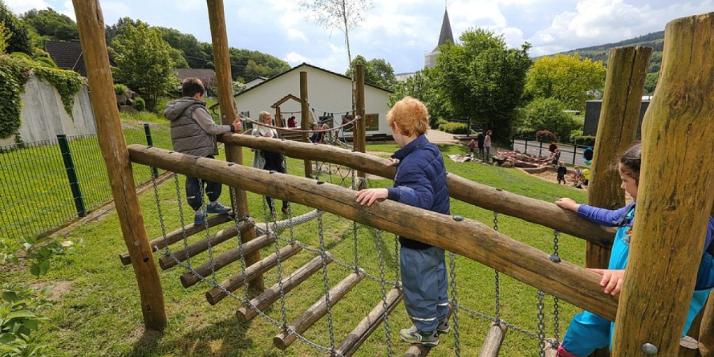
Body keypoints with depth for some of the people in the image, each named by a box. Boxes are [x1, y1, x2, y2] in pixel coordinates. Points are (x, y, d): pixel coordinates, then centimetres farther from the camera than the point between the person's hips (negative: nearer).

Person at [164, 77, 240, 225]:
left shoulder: (175, 110, 16)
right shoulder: (196, 108, -10)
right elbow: (211, 128, -9)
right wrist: (231, 127, -2)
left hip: (184, 154, 8)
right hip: (201, 152, -8)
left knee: (192, 182, 10)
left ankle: (199, 212, 15)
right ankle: (213, 204, 22)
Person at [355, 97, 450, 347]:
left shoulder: (412, 164, -31)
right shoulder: (431, 150, -1)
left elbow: (422, 198, -44)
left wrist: (388, 192, -55)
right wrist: (402, 161, 18)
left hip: (418, 241, -9)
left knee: (417, 287, 14)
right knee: (436, 276, 27)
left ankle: (426, 332, 36)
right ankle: (441, 318, 49)